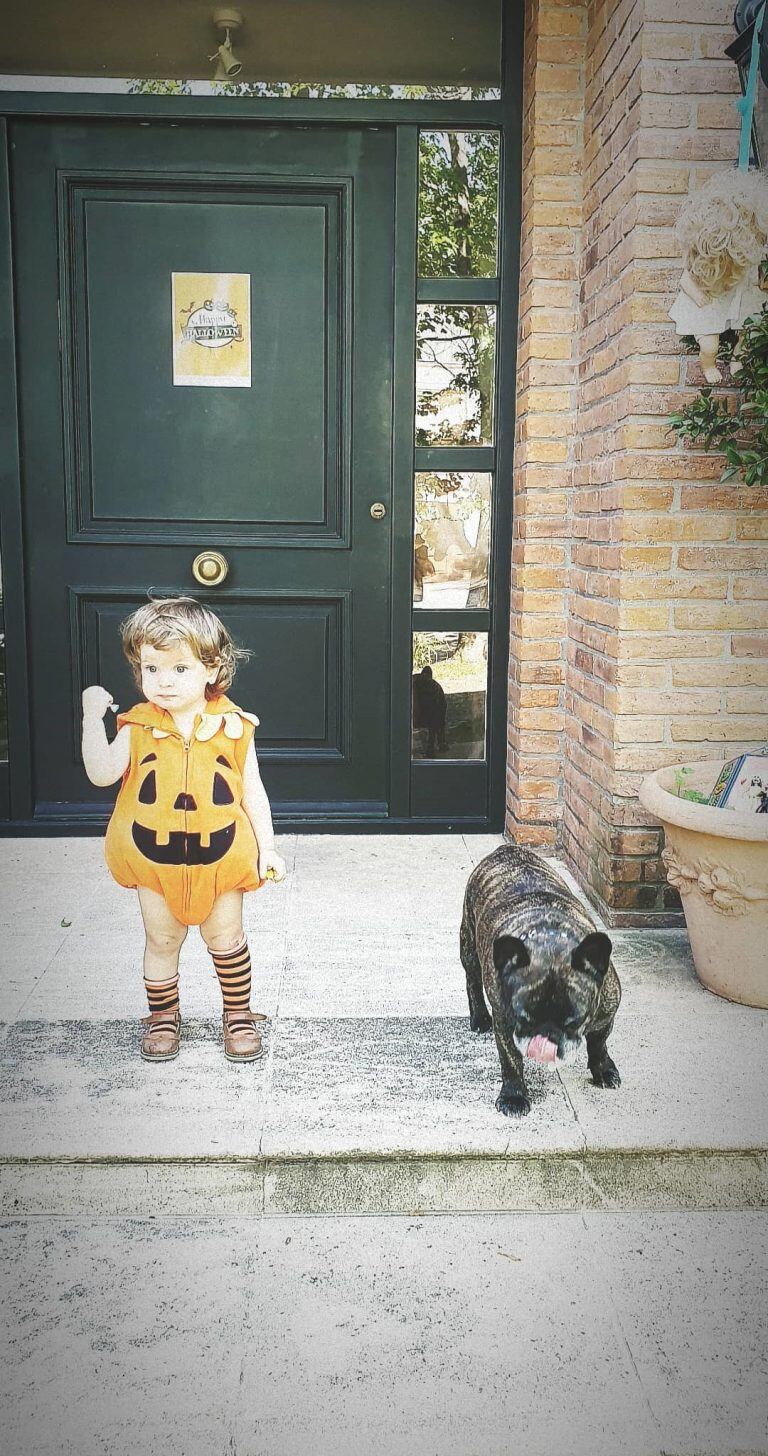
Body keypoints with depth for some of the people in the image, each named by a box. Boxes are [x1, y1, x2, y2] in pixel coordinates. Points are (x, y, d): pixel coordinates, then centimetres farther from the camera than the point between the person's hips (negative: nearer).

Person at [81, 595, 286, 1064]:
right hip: (153, 859, 1)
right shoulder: (137, 728, -6)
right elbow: (102, 774, -16)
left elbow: (252, 791, -1)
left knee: (226, 939, 12)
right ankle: (163, 1016, 34)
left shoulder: (234, 727, -7)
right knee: (162, 940, 15)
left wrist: (267, 847, -3)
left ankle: (239, 1015, 31)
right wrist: (93, 717, -22)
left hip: (220, 858, -1)